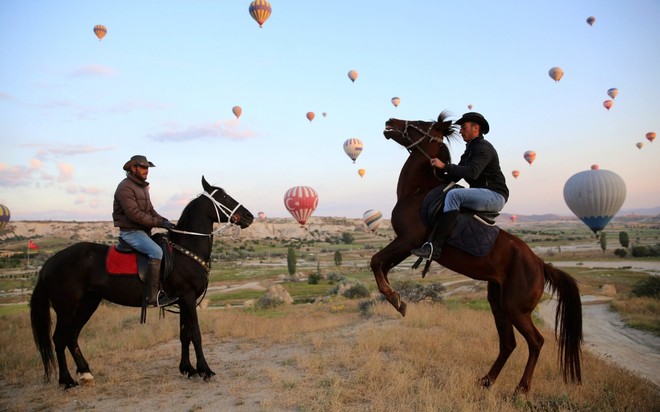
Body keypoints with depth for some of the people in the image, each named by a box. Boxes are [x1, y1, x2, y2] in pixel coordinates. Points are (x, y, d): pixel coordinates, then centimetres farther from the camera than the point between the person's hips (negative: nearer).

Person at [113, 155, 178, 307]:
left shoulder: (142, 187, 18)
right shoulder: (125, 187, -13)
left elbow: (150, 210, 19)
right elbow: (134, 214, -22)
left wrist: (164, 221, 0)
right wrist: (158, 223, -21)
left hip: (143, 231, 10)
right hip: (130, 231, -10)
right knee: (156, 251, -28)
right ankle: (153, 297, -30)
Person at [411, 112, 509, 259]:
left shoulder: (483, 148, -10)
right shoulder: (470, 149, 21)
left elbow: (472, 172, -28)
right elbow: (455, 176, 19)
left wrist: (444, 166, -26)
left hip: (495, 196, -10)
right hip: (481, 196, 10)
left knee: (454, 194, -30)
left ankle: (435, 247, -35)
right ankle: (430, 240, -5)